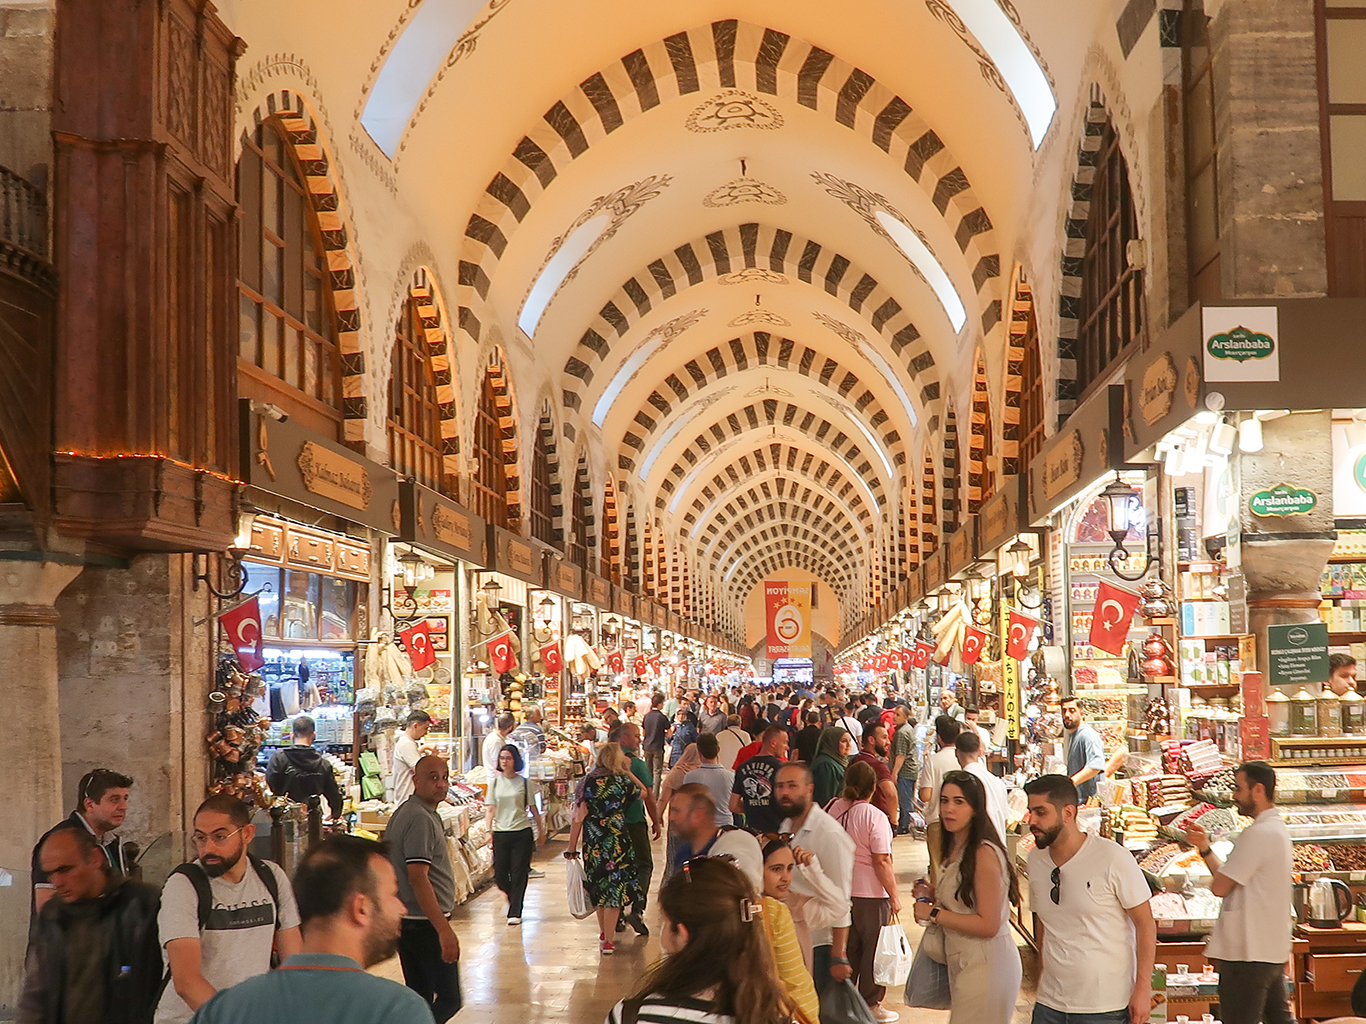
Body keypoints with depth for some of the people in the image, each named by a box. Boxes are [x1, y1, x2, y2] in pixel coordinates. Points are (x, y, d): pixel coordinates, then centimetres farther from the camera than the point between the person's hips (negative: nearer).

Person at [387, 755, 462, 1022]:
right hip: (425, 924, -10)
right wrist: (444, 929, -28)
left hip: (406, 921, 10)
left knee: (419, 997, 14)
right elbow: (418, 877, -25)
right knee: (448, 999, -5)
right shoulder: (420, 818, -18)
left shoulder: (403, 812, 14)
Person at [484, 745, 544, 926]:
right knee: (500, 875, 3)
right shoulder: (494, 782, 6)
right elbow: (490, 808, 3)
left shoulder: (524, 782, 1)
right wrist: (488, 830, -8)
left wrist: (541, 830, 11)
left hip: (522, 833, -2)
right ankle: (513, 898, 33)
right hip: (501, 833, 2)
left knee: (518, 874, -3)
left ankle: (515, 913, 3)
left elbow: (533, 808, 7)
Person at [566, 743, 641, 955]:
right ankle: (607, 941, 1)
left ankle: (604, 933, 34)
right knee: (615, 887, 4)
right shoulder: (622, 781, -5)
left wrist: (572, 848, 2)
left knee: (599, 887, 19)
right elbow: (642, 792, 15)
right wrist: (627, 772, 21)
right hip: (617, 842, -3)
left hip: (592, 843, 3)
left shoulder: (587, 782, -2)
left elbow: (578, 817, -4)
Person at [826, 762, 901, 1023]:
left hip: (840, 891, 6)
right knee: (874, 948, 8)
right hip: (870, 893, -6)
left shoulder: (833, 809, -2)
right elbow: (881, 861, -18)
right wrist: (894, 896, -9)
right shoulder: (874, 817, -18)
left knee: (848, 947, 19)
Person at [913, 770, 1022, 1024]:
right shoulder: (954, 850, 10)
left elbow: (988, 925, -22)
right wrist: (932, 894, 4)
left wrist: (934, 913, -16)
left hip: (986, 965, -9)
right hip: (961, 963, 9)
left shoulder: (984, 853, -19)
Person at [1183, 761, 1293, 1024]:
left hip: (1248, 954, -10)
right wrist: (1205, 848, 9)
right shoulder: (1277, 829, 15)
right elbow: (1235, 878, 16)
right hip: (1273, 950, 10)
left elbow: (1220, 886, -18)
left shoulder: (1257, 834, -18)